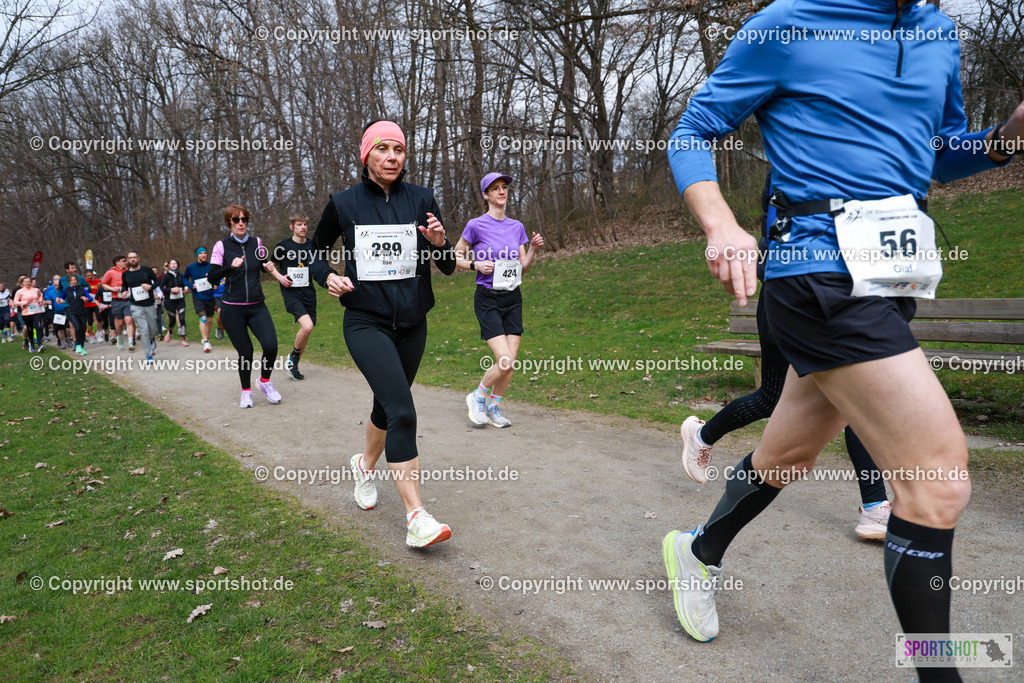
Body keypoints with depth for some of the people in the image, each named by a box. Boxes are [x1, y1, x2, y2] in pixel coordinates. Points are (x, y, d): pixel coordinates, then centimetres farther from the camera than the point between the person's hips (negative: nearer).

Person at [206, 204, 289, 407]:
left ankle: (264, 381, 12)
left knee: (271, 345, -16)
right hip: (233, 310, -2)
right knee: (245, 352, 0)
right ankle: (246, 391, 24)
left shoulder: (256, 242, 6)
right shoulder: (222, 246, -3)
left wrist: (276, 274, 2)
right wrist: (231, 267, -23)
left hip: (257, 307, 2)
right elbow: (212, 278, -7)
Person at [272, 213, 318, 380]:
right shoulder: (283, 246, -1)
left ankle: (293, 365, 26)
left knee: (306, 330, 7)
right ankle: (293, 356, 3)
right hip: (291, 292, -4)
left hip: (308, 292, 4)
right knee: (307, 326, -23)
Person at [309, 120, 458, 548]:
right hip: (365, 323, -3)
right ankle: (416, 517, -14)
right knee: (402, 411, -19)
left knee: (388, 404, 17)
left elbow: (448, 268, 3)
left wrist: (440, 243, -19)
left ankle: (366, 464, 48)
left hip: (412, 324, 4)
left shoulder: (421, 200, 1)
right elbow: (315, 250, 15)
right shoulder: (343, 203, -2)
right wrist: (327, 277, -5)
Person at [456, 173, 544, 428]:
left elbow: (522, 268, 11)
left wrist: (533, 249, -5)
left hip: (513, 299, 5)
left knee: (509, 363, 2)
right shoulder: (476, 225, -7)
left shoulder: (517, 227, 9)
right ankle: (477, 397, 14)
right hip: (487, 300, -5)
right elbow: (455, 257, 2)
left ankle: (494, 408, 22)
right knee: (504, 362, -13)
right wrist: (475, 265, -15)